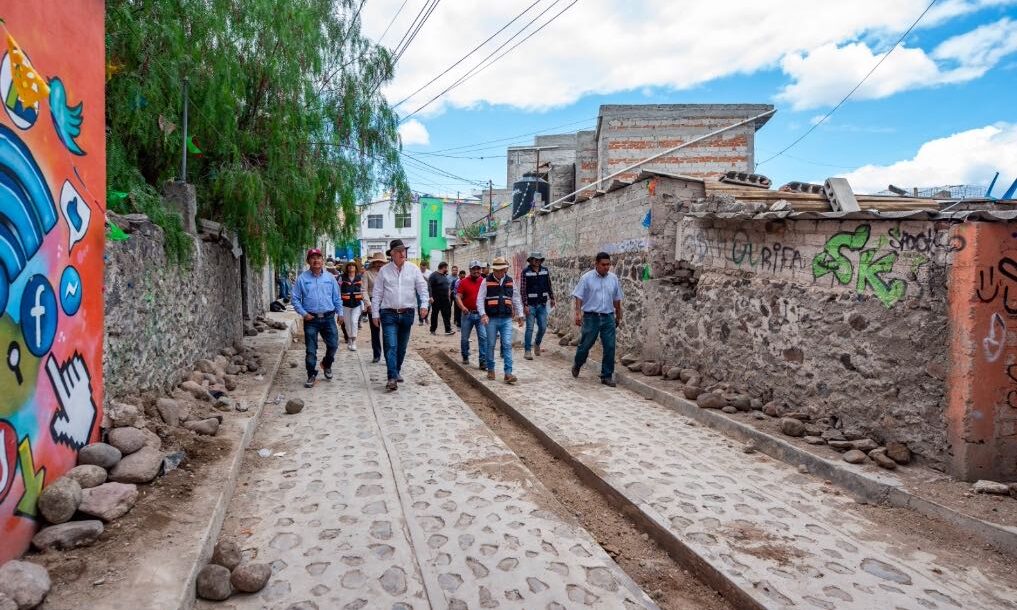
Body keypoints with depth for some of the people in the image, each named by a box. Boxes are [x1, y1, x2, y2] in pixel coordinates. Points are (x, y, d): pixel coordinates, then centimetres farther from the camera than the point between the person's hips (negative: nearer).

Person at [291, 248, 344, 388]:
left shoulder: (329, 277, 8)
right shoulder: (302, 278, 1)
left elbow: (336, 297, 12)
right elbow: (295, 299, 1)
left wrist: (340, 312, 6)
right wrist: (304, 313, -9)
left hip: (328, 318, 2)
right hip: (311, 319, -2)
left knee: (333, 345, 2)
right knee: (311, 350, 2)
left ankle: (327, 364, 32)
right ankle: (311, 375, 16)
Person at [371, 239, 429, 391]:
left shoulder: (413, 269, 3)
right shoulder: (384, 271, 1)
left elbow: (422, 288, 1)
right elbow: (377, 293, 3)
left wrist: (424, 304, -15)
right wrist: (375, 314, 0)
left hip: (407, 314, 2)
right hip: (389, 314, -2)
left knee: (402, 347, 12)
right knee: (391, 346, -11)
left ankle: (397, 371, 30)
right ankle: (392, 378, -14)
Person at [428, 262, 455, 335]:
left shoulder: (445, 276, 12)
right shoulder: (434, 275, -11)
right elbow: (429, 286, -18)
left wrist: (448, 296, 17)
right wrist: (431, 296, -25)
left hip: (445, 299, 6)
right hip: (436, 299, -6)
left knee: (447, 314, -2)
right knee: (434, 315, 6)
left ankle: (448, 330, -3)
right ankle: (432, 330, 16)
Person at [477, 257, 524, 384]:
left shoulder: (510, 281, 8)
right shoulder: (487, 281, -1)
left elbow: (516, 299, 15)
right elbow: (480, 299, -4)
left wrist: (520, 314, 11)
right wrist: (483, 314, -15)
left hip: (506, 319, 2)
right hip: (491, 319, -2)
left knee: (507, 345, -4)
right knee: (491, 345, 8)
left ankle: (508, 373, -4)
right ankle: (490, 369, 23)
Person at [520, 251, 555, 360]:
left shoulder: (545, 271, 5)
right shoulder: (525, 272, -7)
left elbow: (549, 285, 16)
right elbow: (522, 290, -8)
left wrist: (552, 298, 14)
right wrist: (525, 305, -13)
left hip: (542, 304, 4)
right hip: (530, 305, -4)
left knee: (543, 327, 6)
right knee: (530, 328, -2)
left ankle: (537, 343, 32)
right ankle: (527, 351, 6)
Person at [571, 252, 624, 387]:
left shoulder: (613, 279, 7)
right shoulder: (587, 278, -4)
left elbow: (617, 300, 15)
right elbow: (578, 297, -6)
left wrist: (618, 316, 19)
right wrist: (578, 313, -16)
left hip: (608, 317, 3)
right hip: (591, 317, -3)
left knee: (610, 347, -1)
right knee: (585, 344, 7)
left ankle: (607, 376, 10)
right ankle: (577, 364, 36)